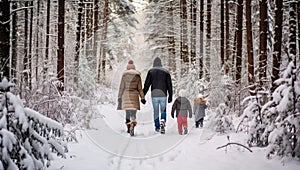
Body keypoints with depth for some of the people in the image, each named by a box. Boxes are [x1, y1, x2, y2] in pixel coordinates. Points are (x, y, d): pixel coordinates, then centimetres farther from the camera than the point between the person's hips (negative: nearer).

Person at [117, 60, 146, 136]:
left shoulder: (124, 75, 1)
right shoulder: (138, 76, 2)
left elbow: (121, 87, 0)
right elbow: (140, 88, 2)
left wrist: (119, 97, 4)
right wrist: (142, 98, 6)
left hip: (126, 95, 1)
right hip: (134, 95, -1)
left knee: (127, 112, 14)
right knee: (133, 113, -3)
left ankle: (128, 128, 23)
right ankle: (132, 127, -25)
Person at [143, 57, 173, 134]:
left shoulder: (151, 71, 1)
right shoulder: (166, 72, 4)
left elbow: (146, 85, -1)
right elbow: (169, 85, 5)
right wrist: (170, 96, 10)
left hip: (154, 95, 0)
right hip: (163, 95, 0)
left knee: (155, 111, 12)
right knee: (163, 111, 10)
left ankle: (157, 127, 16)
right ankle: (162, 121, -16)